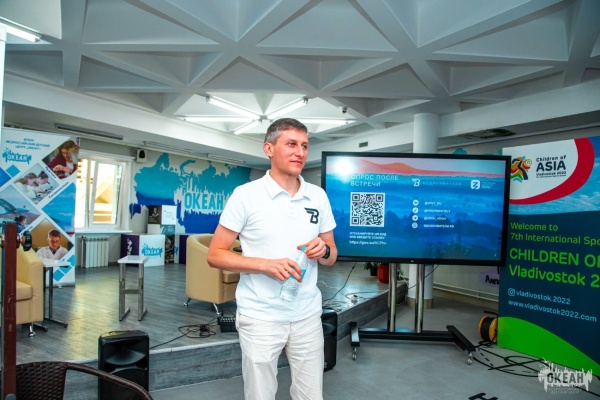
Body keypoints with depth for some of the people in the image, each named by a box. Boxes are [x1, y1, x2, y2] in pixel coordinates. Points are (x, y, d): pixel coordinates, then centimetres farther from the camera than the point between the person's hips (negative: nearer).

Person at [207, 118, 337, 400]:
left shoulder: (318, 196, 4)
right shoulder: (245, 194, -8)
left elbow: (331, 257, 12)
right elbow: (215, 255, -7)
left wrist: (323, 250, -12)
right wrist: (266, 264, -21)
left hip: (307, 316, 4)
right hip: (260, 317, -3)